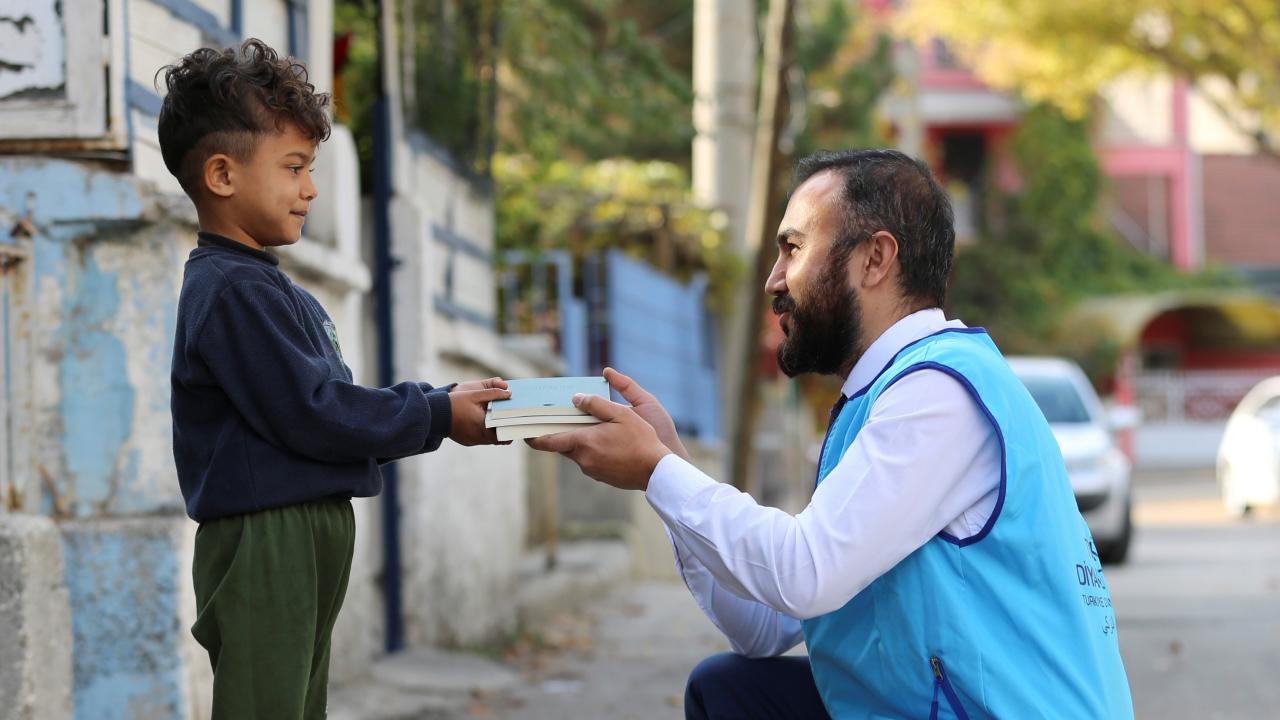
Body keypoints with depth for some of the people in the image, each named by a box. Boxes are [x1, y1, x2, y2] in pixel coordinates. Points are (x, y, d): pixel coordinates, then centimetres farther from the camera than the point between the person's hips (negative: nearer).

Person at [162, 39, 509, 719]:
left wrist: (446, 401, 9)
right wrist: (439, 416, -10)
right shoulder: (231, 292, -14)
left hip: (307, 541, 11)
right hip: (262, 541, -11)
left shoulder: (269, 289, 20)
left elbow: (337, 403, 20)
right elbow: (312, 415, -18)